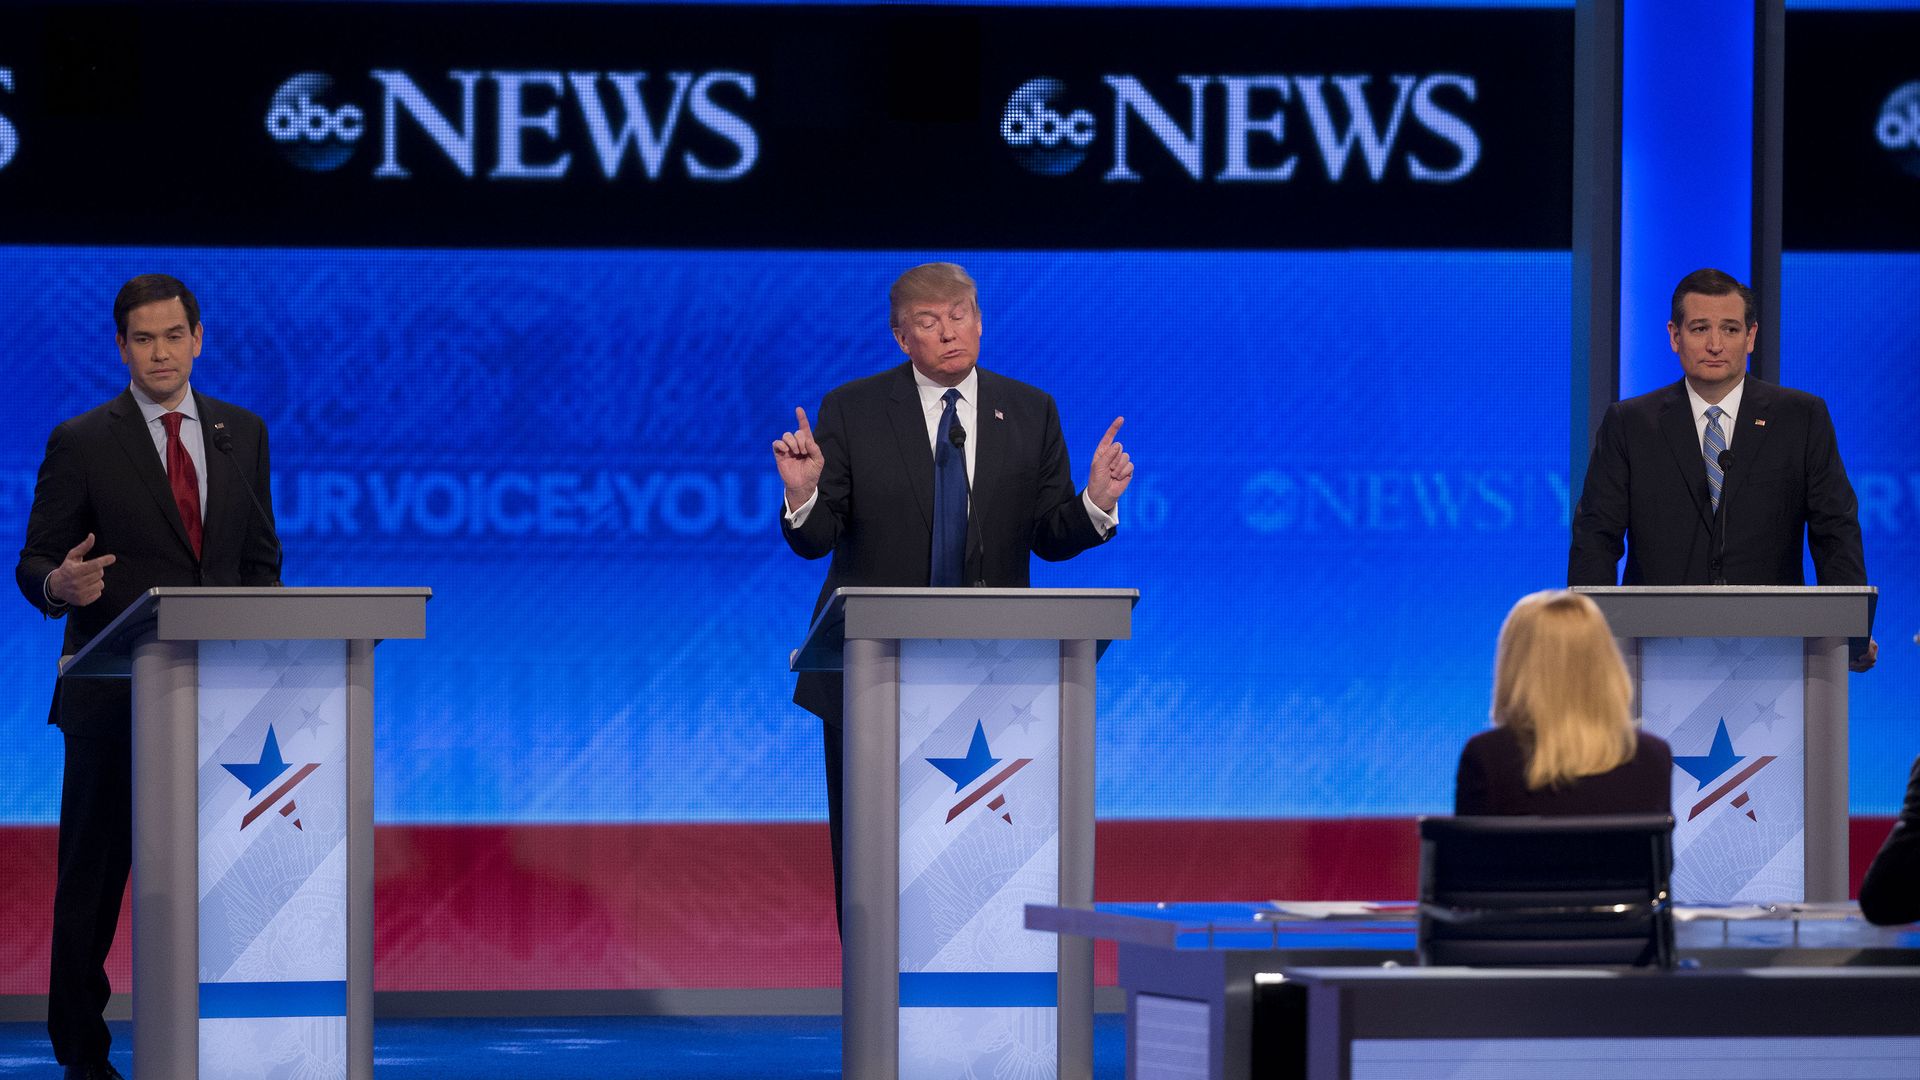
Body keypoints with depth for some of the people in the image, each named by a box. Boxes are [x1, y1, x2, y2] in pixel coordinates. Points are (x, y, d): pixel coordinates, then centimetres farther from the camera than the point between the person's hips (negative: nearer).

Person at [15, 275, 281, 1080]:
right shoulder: (82, 444, 0)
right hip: (113, 700, -3)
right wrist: (60, 584, -25)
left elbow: (260, 558, 16)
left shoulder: (241, 433, 12)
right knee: (92, 883, 1)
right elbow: (34, 565, -1)